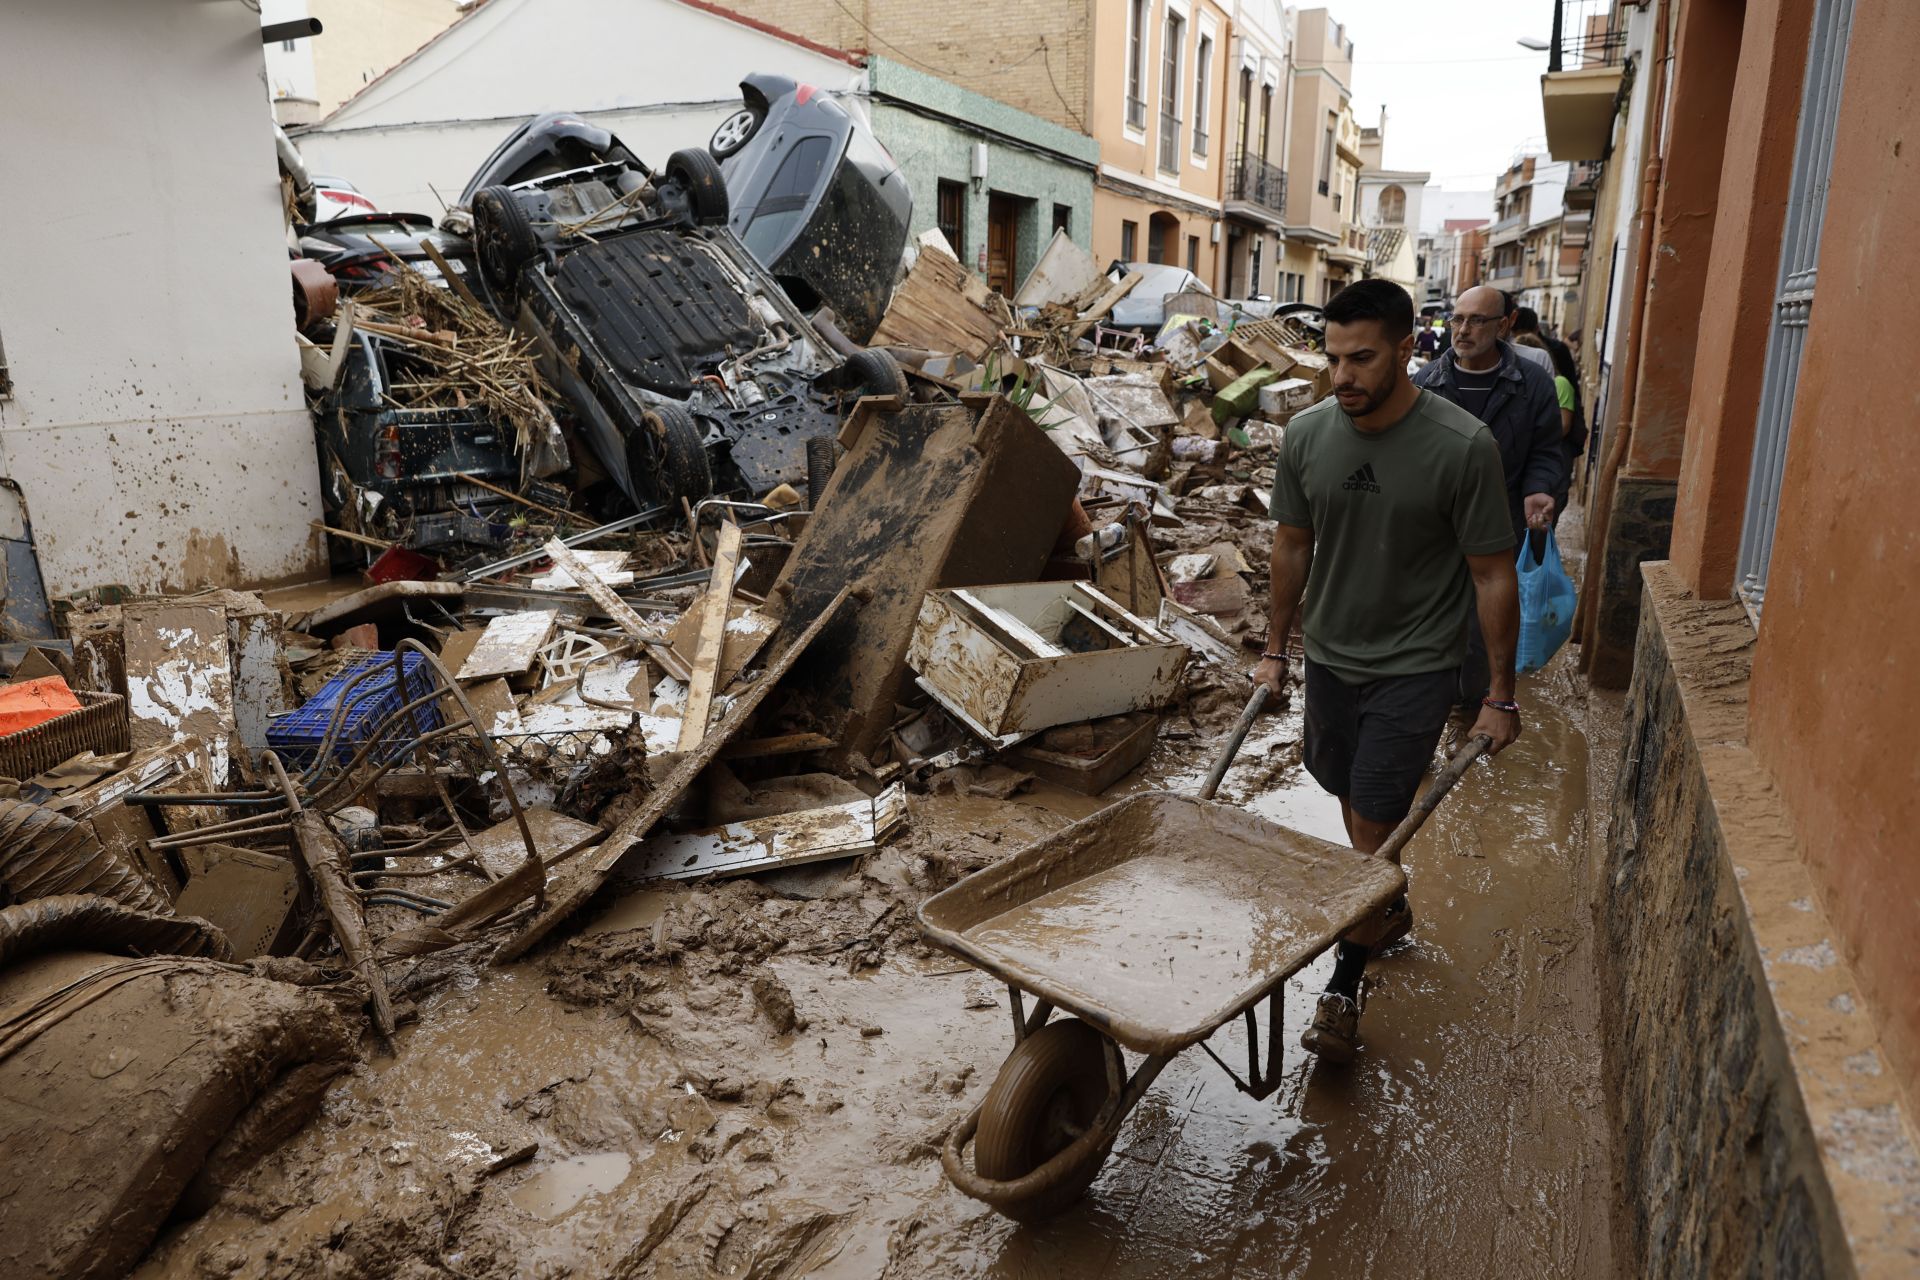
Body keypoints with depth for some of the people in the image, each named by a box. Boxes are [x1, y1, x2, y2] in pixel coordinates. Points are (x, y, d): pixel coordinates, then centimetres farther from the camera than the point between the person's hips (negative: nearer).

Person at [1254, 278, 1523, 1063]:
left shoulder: (1462, 447, -20)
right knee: (1356, 805, 19)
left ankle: (1344, 986, 11)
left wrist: (1501, 695, -8)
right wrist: (1275, 650, 12)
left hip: (1414, 666, -4)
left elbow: (1493, 575, -12)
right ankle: (1392, 908, 46)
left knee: (1372, 824, -5)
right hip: (1330, 654, 5)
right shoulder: (1307, 433, -7)